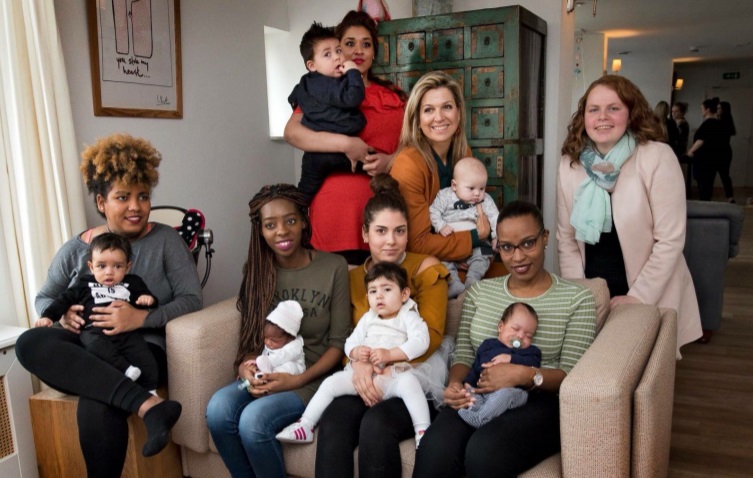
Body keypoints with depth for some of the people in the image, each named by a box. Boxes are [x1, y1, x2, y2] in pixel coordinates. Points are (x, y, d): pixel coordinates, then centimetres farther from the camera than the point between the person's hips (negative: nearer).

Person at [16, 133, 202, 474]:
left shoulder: (165, 240, 2)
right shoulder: (76, 249, 11)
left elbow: (191, 299, -5)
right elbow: (43, 299, 19)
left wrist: (142, 318, -21)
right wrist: (61, 315, -6)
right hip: (85, 351, 5)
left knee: (95, 407, -37)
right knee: (30, 343, -31)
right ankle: (148, 404, -42)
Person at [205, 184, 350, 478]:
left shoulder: (334, 267, -7)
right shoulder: (258, 271, 5)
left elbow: (338, 342, -6)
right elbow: (251, 336, 10)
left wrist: (297, 380, -16)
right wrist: (246, 366, -11)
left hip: (314, 377, -4)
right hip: (265, 375, 4)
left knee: (253, 419, -29)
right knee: (218, 409, -25)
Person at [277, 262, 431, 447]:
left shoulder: (408, 317, 4)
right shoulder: (367, 318, 19)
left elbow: (420, 342, -13)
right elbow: (349, 343, 14)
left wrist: (389, 354, -22)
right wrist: (356, 352, -12)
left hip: (394, 376, -4)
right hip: (362, 373, 4)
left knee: (409, 382, -36)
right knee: (331, 383, -12)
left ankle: (423, 431, -32)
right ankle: (305, 426, -3)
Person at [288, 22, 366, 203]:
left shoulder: (307, 84, 18)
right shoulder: (326, 85, -12)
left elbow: (294, 98, 38)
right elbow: (351, 98, -25)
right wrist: (354, 72, -12)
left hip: (314, 153, 8)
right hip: (337, 151, -8)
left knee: (305, 194, 14)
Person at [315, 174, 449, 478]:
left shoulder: (426, 269, 2)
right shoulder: (353, 277, 14)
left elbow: (430, 337, -6)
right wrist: (359, 362, -15)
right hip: (366, 378, 3)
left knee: (376, 425, -32)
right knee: (332, 423, -28)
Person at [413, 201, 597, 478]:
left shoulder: (577, 299, 4)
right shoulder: (479, 291, 15)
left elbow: (572, 374, -3)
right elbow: (464, 354, 11)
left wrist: (524, 375, -21)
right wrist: (455, 384, -11)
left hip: (539, 402, -2)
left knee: (483, 453, -34)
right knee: (434, 451, -31)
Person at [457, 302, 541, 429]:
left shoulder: (530, 351, 23)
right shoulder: (488, 345, 28)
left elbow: (533, 364, 0)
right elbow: (476, 367, 24)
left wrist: (511, 358, -10)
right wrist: (468, 383, 8)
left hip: (512, 389, -5)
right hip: (481, 389, 5)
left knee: (504, 393, -37)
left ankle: (480, 419, -45)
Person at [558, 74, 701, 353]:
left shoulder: (658, 158, -14)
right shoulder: (569, 165, -3)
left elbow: (670, 240, -14)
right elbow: (566, 239, 2)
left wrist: (638, 298, -15)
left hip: (650, 300, -3)